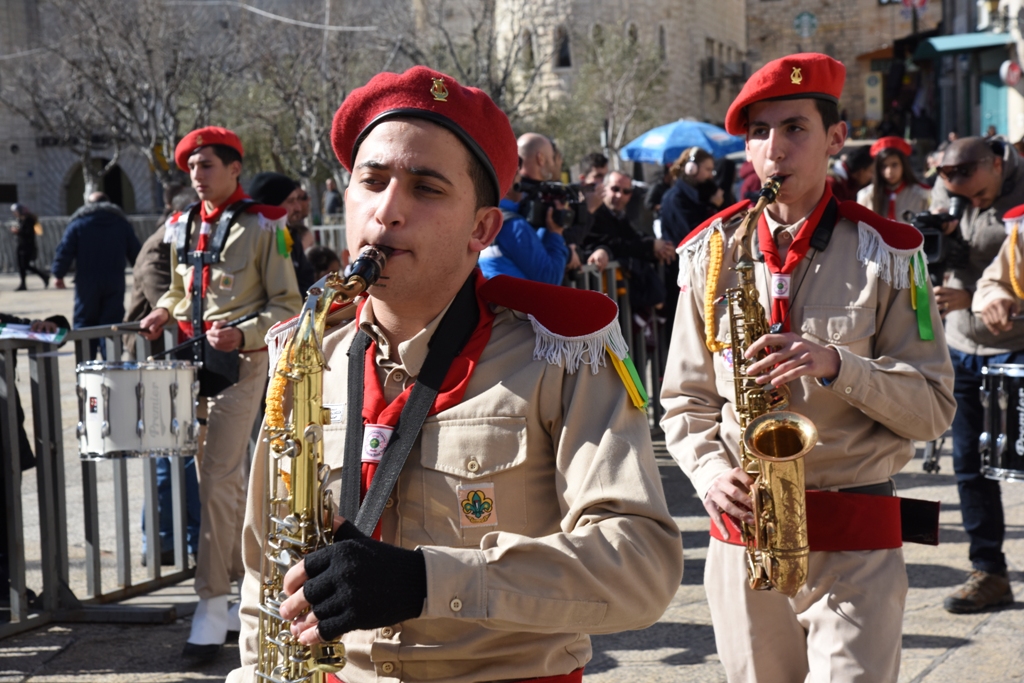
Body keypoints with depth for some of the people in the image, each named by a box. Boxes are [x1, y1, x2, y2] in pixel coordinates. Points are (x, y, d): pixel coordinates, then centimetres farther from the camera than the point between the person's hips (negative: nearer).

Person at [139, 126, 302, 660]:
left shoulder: (262, 226, -6)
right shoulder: (181, 227, 11)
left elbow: (287, 305, -5)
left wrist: (242, 335, -20)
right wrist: (165, 313, 3)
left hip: (239, 363, -6)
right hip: (193, 360, 6)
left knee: (217, 482, -11)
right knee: (226, 479, 13)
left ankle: (212, 609, -5)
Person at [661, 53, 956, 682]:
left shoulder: (888, 254, -1)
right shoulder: (710, 255, 6)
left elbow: (935, 409, -3)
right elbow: (686, 400, 10)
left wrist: (837, 364, -19)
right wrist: (711, 472, -10)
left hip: (857, 548, -2)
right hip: (742, 540, 3)